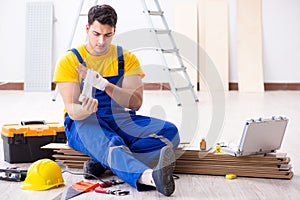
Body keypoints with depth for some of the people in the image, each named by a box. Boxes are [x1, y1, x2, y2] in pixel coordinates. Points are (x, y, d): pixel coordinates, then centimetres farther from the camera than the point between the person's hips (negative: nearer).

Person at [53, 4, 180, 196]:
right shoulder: (69, 61, -2)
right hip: (83, 122, -4)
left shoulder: (127, 58, 5)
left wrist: (103, 84, -25)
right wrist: (84, 109, -38)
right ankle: (149, 176, -68)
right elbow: (72, 110, -12)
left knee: (170, 131, -22)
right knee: (111, 143, -40)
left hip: (120, 119, 4)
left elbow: (136, 102, -9)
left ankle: (104, 162, -36)